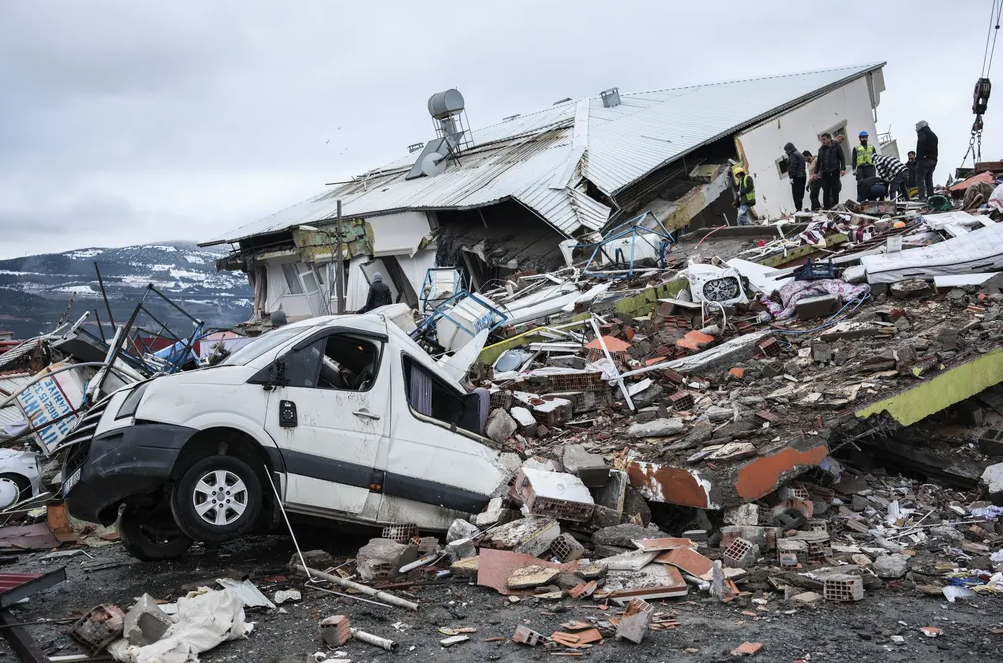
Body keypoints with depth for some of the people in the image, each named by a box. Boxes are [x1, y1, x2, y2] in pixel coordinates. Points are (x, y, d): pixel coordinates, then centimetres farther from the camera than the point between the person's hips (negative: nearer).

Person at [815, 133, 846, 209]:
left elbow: (842, 158, 2)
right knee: (826, 192, 1)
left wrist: (843, 169, -10)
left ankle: (835, 207, 2)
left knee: (835, 191, -1)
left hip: (834, 172, -3)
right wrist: (816, 172, 12)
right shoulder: (821, 149, 15)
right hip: (825, 173, 3)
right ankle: (826, 208, 4)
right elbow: (818, 162, 19)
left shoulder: (836, 147, 4)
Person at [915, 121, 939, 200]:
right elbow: (935, 149, 21)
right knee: (929, 179, 13)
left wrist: (918, 158, -19)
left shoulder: (922, 133, -2)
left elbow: (920, 146, -18)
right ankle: (930, 196, 10)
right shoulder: (933, 135, 26)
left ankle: (922, 197, -19)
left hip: (924, 159, -8)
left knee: (920, 178, -9)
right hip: (933, 160, 8)